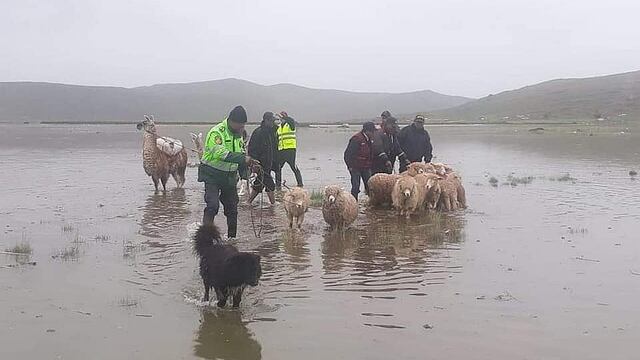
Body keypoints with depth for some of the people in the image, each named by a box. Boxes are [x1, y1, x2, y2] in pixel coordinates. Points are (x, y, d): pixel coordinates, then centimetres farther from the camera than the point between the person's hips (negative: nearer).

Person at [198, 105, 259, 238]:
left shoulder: (238, 134, 8)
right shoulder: (216, 132, -19)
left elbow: (241, 154, 18)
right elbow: (220, 153, -33)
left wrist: (249, 163, -3)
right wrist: (243, 159, -40)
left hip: (230, 176, 7)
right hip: (212, 175, -7)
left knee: (232, 208, 12)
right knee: (212, 205, -20)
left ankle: (232, 237, 26)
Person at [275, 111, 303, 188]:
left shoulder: (290, 124, -2)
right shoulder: (279, 127, 17)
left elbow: (292, 121, -26)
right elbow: (277, 139, 25)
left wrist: (284, 117, -34)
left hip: (290, 149, -7)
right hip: (281, 149, 7)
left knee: (294, 167, -7)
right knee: (278, 167, 10)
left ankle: (300, 184, -2)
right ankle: (278, 184, 21)